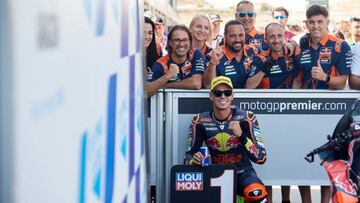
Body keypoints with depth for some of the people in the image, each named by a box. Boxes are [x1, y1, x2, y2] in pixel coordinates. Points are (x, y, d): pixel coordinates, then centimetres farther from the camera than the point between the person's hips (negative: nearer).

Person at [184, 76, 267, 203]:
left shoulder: (246, 118, -9)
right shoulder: (200, 121, -3)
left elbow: (261, 158, -15)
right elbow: (188, 155, -1)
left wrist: (241, 135, -30)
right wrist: (194, 160, -26)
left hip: (242, 172, -2)